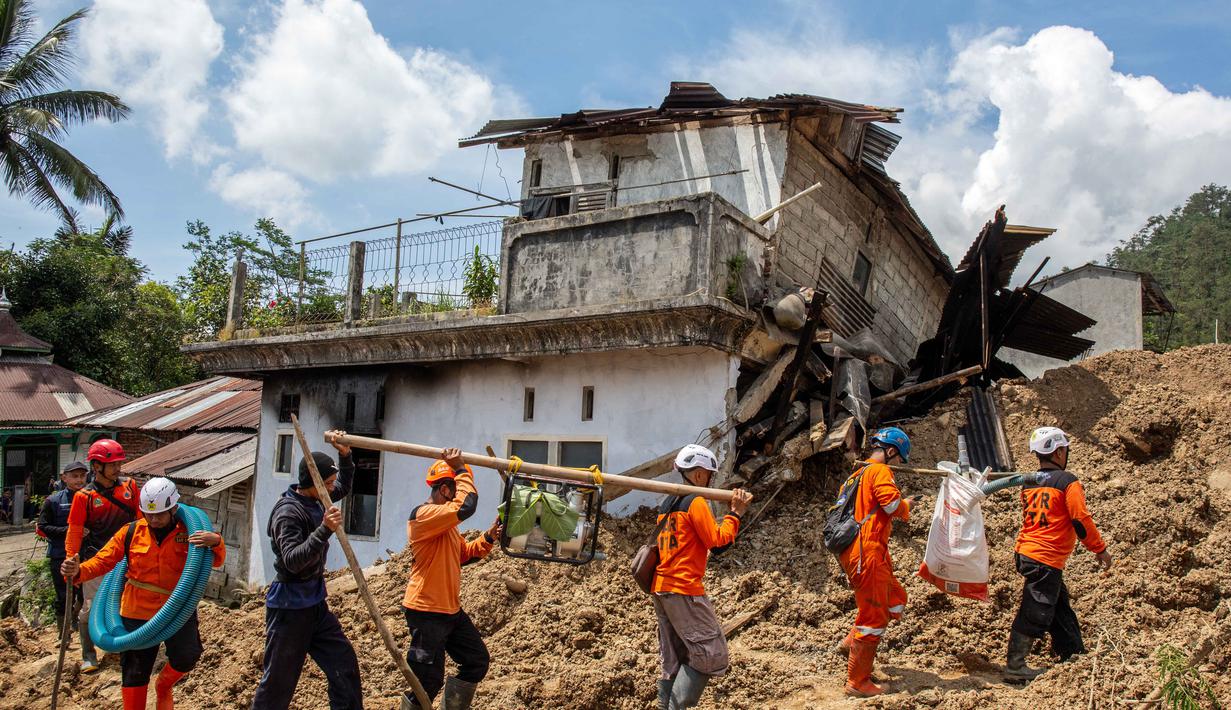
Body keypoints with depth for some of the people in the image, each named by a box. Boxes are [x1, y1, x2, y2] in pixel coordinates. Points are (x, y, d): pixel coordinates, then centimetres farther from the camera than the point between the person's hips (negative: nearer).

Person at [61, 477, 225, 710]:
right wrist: (79, 570, -24)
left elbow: (215, 561, -6)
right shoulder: (130, 532, -3)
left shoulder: (188, 532, -6)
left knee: (187, 657, -12)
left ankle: (163, 686, 23)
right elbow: (103, 561, -4)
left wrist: (216, 542, -29)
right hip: (137, 612, 1)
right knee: (134, 672, 10)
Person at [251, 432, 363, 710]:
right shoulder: (288, 512, -20)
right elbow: (293, 560, -29)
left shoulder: (317, 500, 4)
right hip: (289, 608, -8)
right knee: (279, 682, 1)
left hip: (315, 604, 8)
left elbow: (344, 487, 23)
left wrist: (345, 455, 6)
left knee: (345, 666, 6)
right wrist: (325, 529, -40)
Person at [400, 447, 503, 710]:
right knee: (427, 681, -2)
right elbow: (466, 506, -32)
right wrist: (461, 469, -20)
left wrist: (489, 538, 6)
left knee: (478, 661, 17)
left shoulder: (445, 523, 15)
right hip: (426, 612, -10)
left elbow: (463, 555, 21)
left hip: (451, 609, 10)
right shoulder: (423, 514, -19)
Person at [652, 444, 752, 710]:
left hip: (659, 588, 9)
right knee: (711, 655, -4)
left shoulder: (666, 504, 16)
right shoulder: (696, 502, -10)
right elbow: (717, 541, -11)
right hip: (684, 589, -9)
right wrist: (735, 513, -3)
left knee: (673, 662, 13)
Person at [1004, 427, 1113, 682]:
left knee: (1060, 610, 21)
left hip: (1025, 553, 8)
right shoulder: (1067, 482, -11)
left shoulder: (1029, 483, 11)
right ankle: (1014, 668, 1)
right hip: (1046, 559, -8)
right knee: (1035, 614, -3)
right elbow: (1081, 520, -12)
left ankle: (1074, 657, 32)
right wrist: (1101, 549, 0)